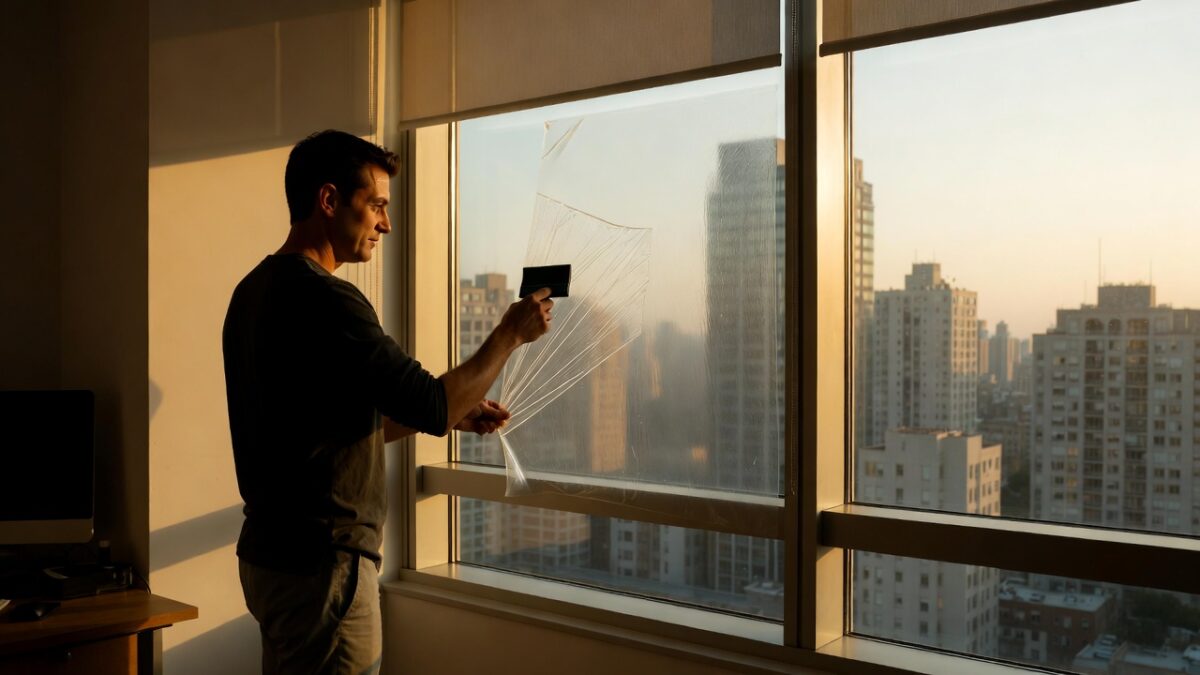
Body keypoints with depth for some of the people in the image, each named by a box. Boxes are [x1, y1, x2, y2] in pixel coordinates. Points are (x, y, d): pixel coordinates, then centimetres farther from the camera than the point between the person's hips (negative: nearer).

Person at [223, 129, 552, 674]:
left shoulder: (255, 290, 10)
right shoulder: (325, 300, -21)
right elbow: (433, 404, -21)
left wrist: (448, 413, 11)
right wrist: (511, 333, -7)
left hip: (270, 553, 10)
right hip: (321, 565, -10)